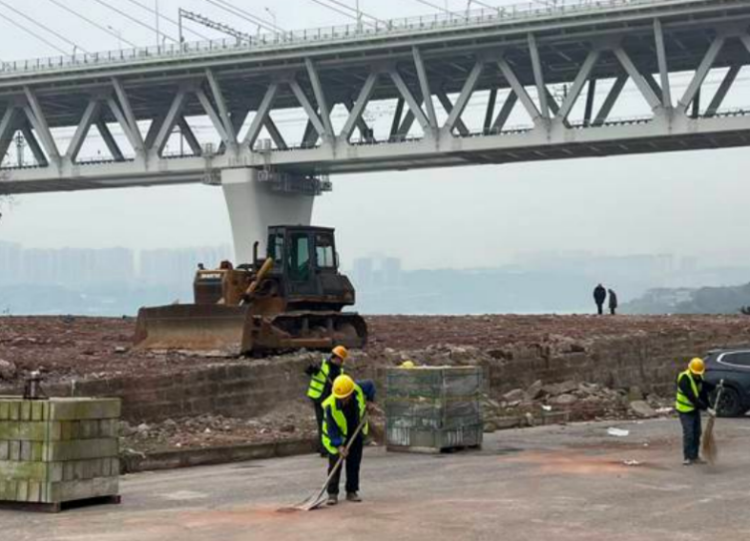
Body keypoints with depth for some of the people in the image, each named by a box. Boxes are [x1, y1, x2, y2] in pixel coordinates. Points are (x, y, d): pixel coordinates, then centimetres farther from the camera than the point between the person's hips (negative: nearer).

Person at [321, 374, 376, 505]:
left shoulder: (359, 389, -26)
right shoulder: (330, 405, -34)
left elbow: (370, 386, -1)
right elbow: (332, 429, -27)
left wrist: (369, 401, -9)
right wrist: (339, 445, -30)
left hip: (356, 432, 4)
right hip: (337, 436, -3)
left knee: (354, 464, 7)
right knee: (335, 463, -7)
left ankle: (352, 492, 15)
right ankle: (332, 493, -2)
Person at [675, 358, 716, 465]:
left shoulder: (699, 378, -1)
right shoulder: (684, 379, -26)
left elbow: (703, 394, 8)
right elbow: (692, 398, -31)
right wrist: (707, 409, -33)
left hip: (695, 409, 7)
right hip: (685, 410, -7)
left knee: (697, 433, 8)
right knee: (688, 433, -10)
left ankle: (695, 457, 16)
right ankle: (687, 457, 0)